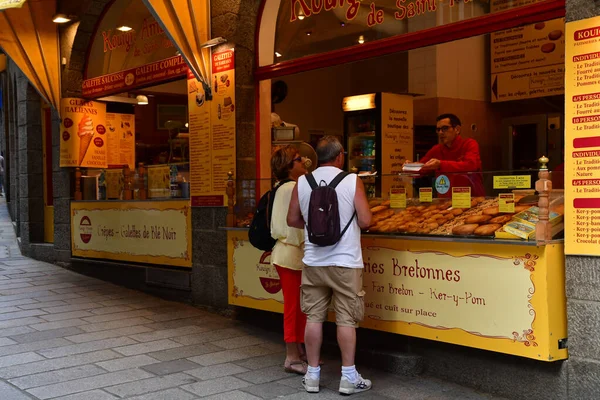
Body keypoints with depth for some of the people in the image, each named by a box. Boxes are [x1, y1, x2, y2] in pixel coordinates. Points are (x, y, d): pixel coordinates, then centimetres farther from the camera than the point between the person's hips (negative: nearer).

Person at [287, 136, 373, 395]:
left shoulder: (302, 182, 1)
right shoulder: (352, 181, -7)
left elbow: (292, 220, 6)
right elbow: (365, 221, -9)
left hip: (313, 261, 3)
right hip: (345, 261, -3)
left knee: (314, 317, 9)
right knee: (346, 319, 4)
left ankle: (312, 374, 18)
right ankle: (349, 377, 12)